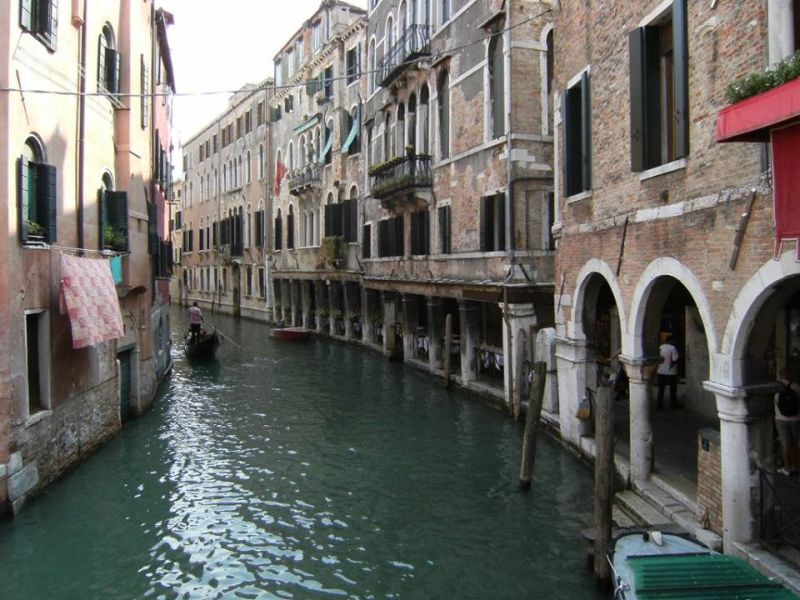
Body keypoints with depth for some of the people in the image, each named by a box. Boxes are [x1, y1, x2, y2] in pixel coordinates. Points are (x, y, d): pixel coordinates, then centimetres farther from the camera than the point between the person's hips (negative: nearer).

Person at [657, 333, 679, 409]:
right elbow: (674, 360, -18)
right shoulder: (673, 348, -16)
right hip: (671, 372, -4)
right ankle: (673, 404, 15)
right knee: (672, 390, 10)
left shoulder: (660, 347, -2)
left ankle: (660, 404, 16)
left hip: (661, 372, 4)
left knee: (661, 389, 12)